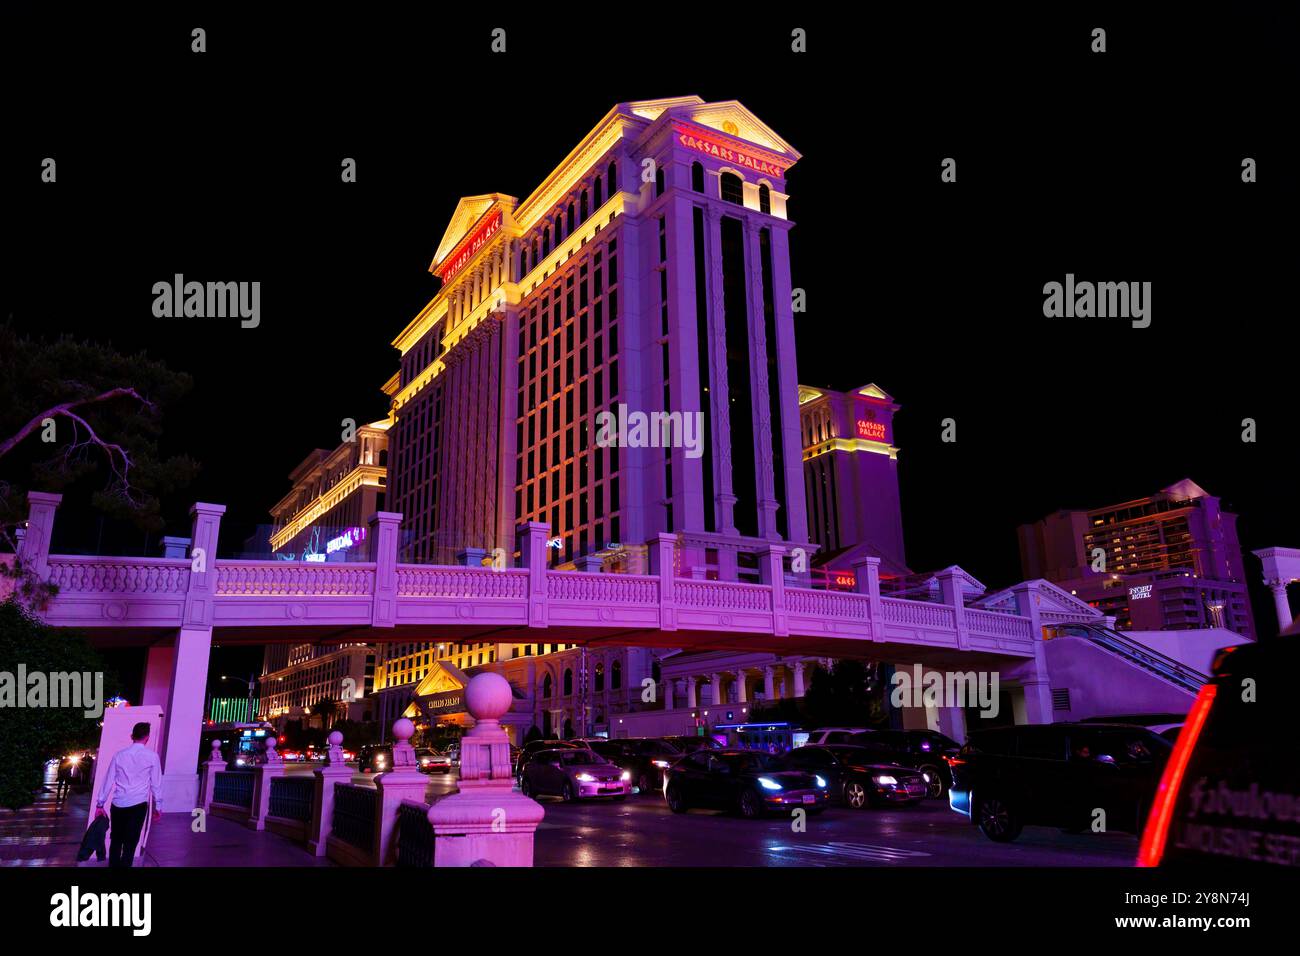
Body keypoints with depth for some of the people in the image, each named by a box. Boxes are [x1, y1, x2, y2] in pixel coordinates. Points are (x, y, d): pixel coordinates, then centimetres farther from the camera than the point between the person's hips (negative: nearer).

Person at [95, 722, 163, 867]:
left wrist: (100, 804, 15)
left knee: (116, 840, 16)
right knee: (130, 842, 4)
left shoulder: (119, 755, 5)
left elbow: (108, 780, 7)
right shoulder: (152, 756, -2)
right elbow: (156, 783, 2)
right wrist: (158, 806, 10)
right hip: (138, 805, -3)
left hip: (118, 804, 3)